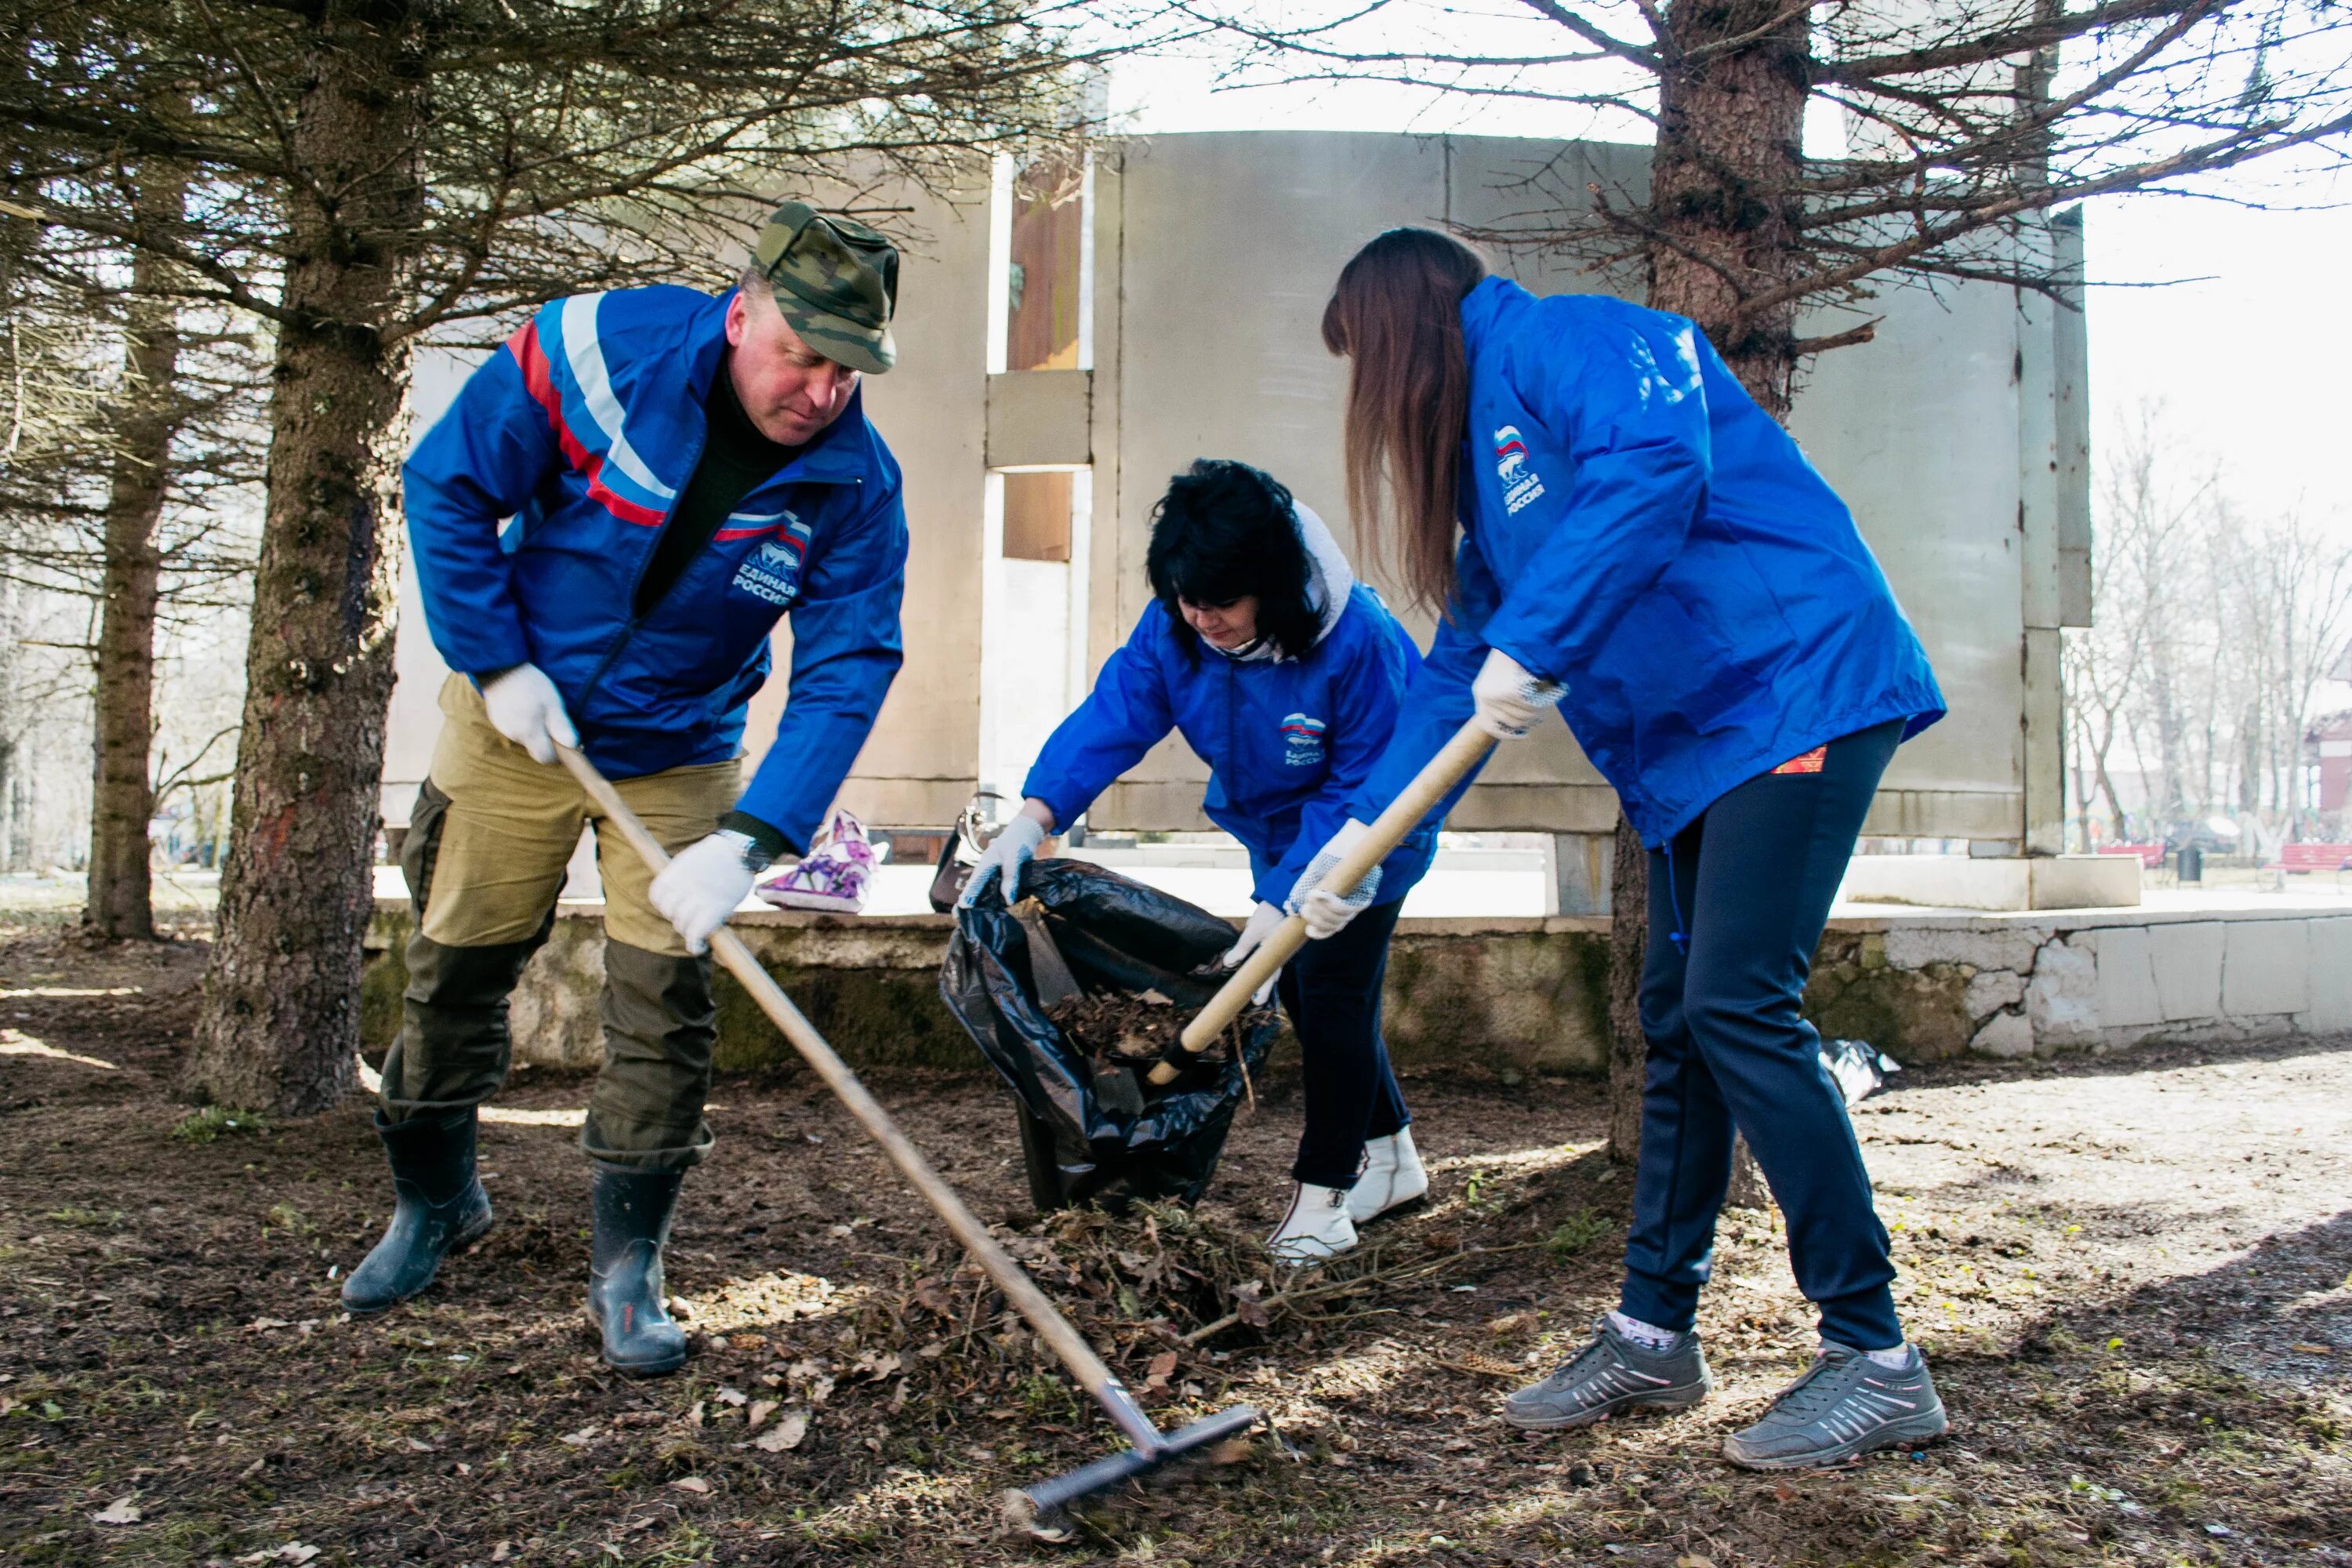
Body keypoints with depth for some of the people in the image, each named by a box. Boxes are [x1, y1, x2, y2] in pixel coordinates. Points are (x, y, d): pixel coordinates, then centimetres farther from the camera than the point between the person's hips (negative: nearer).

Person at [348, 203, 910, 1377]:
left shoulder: (854, 483, -21)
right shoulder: (601, 349, -24)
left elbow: (848, 671, -22)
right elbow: (446, 484, -14)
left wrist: (746, 842, -33)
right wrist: (496, 662, -16)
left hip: (678, 759, 0)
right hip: (517, 718, 0)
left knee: (664, 1004, -5)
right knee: (455, 966, 12)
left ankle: (627, 1266, 13)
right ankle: (434, 1202, 37)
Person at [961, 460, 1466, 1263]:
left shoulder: (1355, 637, -36)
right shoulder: (1173, 625, -21)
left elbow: (1361, 787, -31)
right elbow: (1112, 714, -26)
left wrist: (1284, 902, -37)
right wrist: (1033, 817, -41)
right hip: (1277, 827, 7)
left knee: (1331, 987, -13)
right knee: (1301, 989, 11)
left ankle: (1322, 1200, -3)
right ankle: (1391, 1159, 29)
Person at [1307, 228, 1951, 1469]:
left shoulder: (1555, 340, -7)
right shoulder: (1487, 445, 21)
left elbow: (1659, 458, -29)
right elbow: (1461, 667, 20)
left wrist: (1534, 644, -27)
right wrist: (1362, 832, 14)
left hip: (1798, 683, -10)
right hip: (1693, 738, 10)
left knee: (1736, 1004, -14)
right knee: (1678, 1021, 8)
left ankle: (1877, 1358, -3)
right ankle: (1654, 1335, 17)